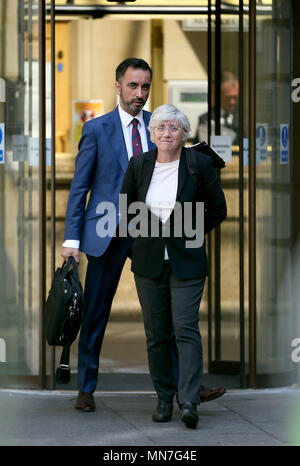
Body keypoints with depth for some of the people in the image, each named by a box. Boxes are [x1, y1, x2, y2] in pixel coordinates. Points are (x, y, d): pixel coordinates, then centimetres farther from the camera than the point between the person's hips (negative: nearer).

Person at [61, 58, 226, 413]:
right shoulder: (96, 129, -3)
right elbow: (79, 187, -1)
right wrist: (72, 238, -6)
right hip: (107, 233, -2)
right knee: (95, 313, 5)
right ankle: (86, 389, 16)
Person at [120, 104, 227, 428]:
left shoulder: (200, 164, -5)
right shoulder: (139, 164, 2)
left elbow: (217, 210, 3)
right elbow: (126, 204, 17)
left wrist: (189, 233, 1)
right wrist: (141, 232, 9)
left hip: (187, 259, -3)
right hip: (148, 261, 3)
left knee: (186, 329, -12)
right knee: (156, 334, 6)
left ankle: (189, 401, -16)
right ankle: (164, 399, 16)